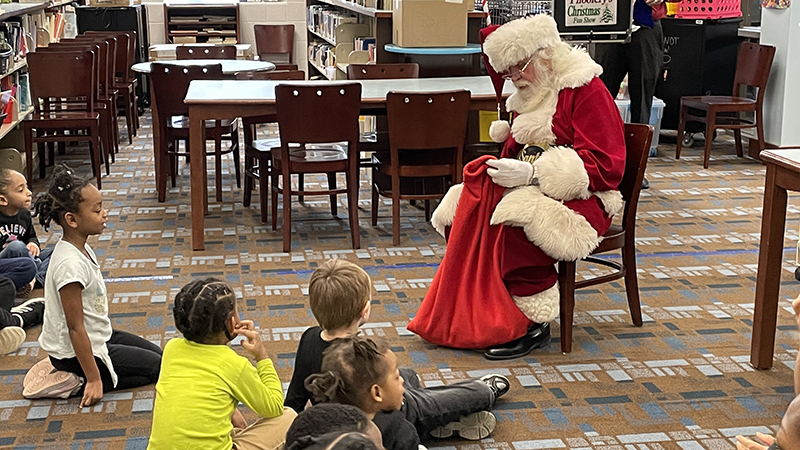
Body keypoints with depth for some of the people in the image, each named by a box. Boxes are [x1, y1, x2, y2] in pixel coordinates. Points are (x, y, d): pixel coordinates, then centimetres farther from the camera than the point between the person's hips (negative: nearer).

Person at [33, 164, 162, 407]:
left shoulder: (81, 249, 1)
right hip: (75, 351, -10)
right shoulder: (70, 265, -29)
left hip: (98, 335, 10)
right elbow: (75, 328, -26)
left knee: (156, 352, 17)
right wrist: (94, 380, -22)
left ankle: (79, 381, 10)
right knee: (156, 366, -3)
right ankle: (78, 384, -4)